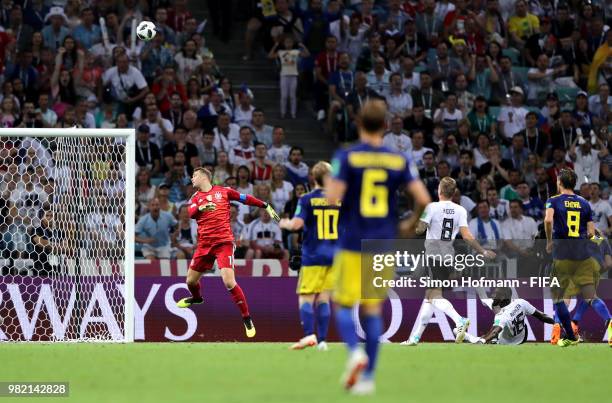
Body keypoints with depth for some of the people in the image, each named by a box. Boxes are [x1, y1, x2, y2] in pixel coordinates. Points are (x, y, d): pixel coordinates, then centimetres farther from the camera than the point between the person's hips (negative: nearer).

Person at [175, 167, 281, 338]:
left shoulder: (224, 191, 3)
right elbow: (191, 213, -10)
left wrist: (266, 206, 9)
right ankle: (196, 298, 50)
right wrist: (200, 208, -31)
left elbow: (246, 199, 11)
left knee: (229, 282, -19)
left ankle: (247, 318, -8)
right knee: (191, 280, 14)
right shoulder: (196, 197, 9)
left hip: (224, 242, -4)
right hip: (204, 244, 4)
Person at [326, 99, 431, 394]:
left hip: (352, 244, -3)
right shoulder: (399, 160, 1)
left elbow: (333, 197, -17)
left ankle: (355, 352, -19)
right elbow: (423, 198, -5)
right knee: (374, 310, 11)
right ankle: (368, 377, 7)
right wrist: (412, 224, 14)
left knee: (344, 306, 9)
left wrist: (330, 185, 7)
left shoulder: (346, 157, -7)